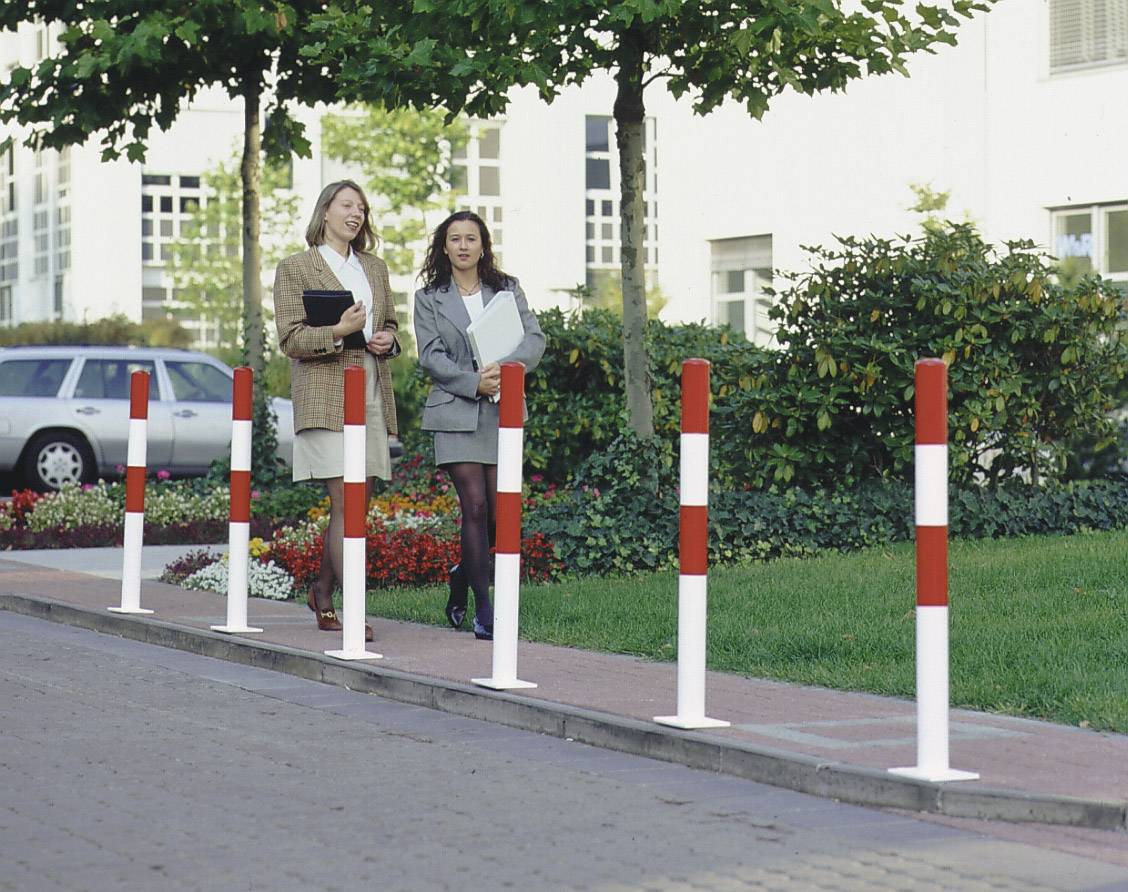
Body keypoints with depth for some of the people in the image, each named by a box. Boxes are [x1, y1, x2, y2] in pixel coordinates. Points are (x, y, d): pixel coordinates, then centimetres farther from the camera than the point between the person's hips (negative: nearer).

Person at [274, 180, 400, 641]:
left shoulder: (375, 268, 19)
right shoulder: (295, 268, 1)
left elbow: (391, 324, 27)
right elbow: (290, 340, -4)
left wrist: (387, 340, 4)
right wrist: (338, 332, -19)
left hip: (372, 397, 6)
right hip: (325, 399, -6)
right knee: (345, 503, -12)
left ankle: (323, 593, 26)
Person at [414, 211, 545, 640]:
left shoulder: (508, 289, 13)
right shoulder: (429, 298, 8)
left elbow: (535, 338, 3)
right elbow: (431, 356, -2)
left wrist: (507, 367, -16)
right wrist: (474, 383, -16)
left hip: (503, 411, 2)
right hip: (456, 411, -2)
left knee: (499, 513, 0)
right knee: (474, 506, -10)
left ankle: (463, 574, 29)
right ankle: (484, 611, -5)